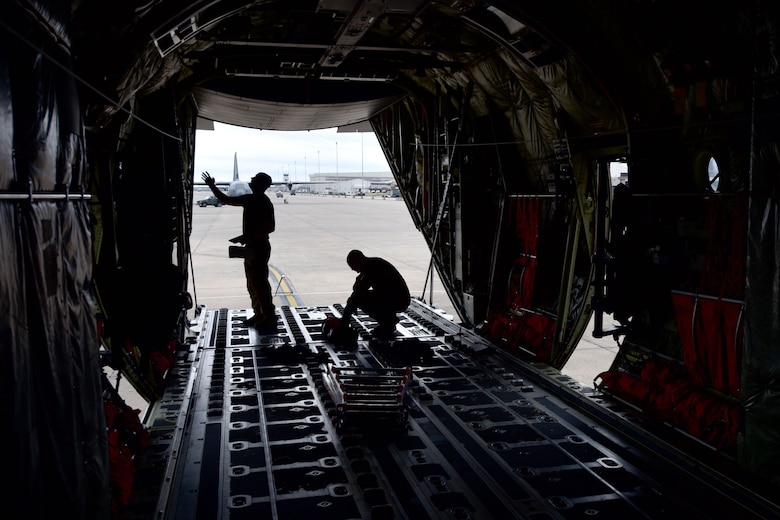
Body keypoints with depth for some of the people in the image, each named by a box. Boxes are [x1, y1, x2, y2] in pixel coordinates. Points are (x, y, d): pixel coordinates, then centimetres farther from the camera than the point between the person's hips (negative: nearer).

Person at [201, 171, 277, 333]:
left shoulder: (264, 202, -16)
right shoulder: (250, 199, 11)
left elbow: (270, 227, -22)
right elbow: (226, 200, 21)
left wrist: (247, 237, -23)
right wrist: (212, 186, 14)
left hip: (259, 248, -10)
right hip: (251, 247, 10)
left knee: (260, 284, -7)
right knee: (252, 284, 14)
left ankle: (270, 320, -2)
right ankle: (259, 315, 24)